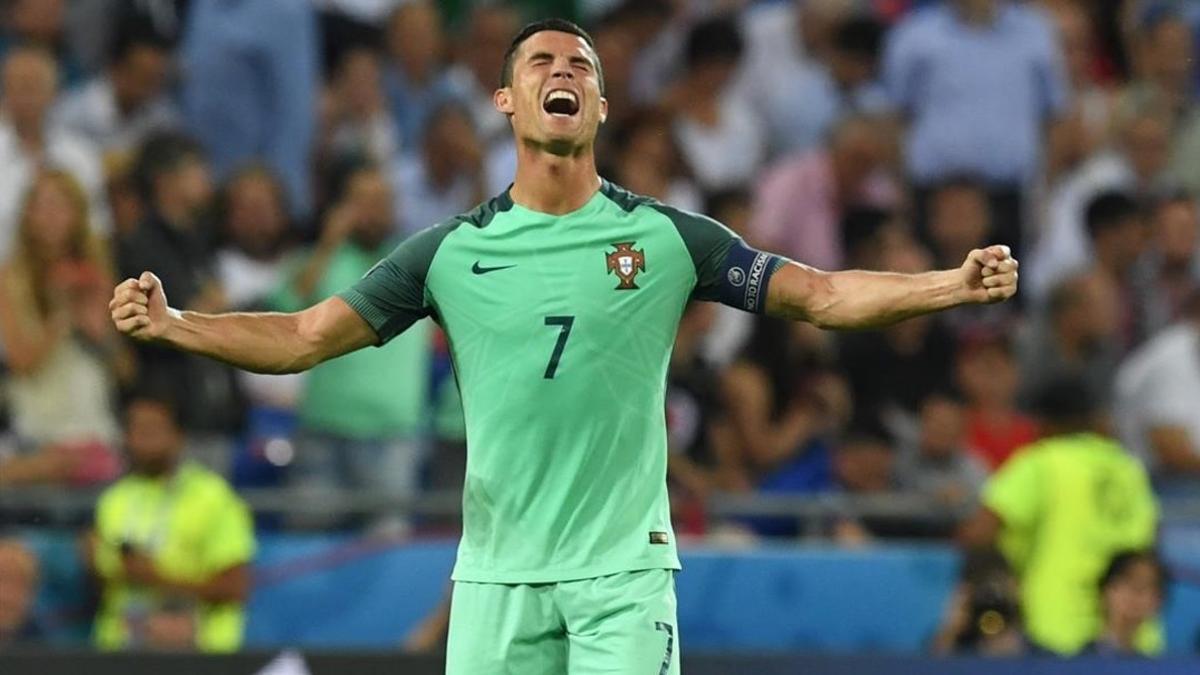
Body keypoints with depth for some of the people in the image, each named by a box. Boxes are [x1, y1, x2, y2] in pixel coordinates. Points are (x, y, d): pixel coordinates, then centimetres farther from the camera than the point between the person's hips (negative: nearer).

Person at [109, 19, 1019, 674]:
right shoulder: (452, 251, 6)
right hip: (498, 576, 1)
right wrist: (170, 325, -6)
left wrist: (953, 285, -11)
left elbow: (820, 295, 3)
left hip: (623, 567, -1)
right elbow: (305, 338, 7)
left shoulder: (666, 239, 3)